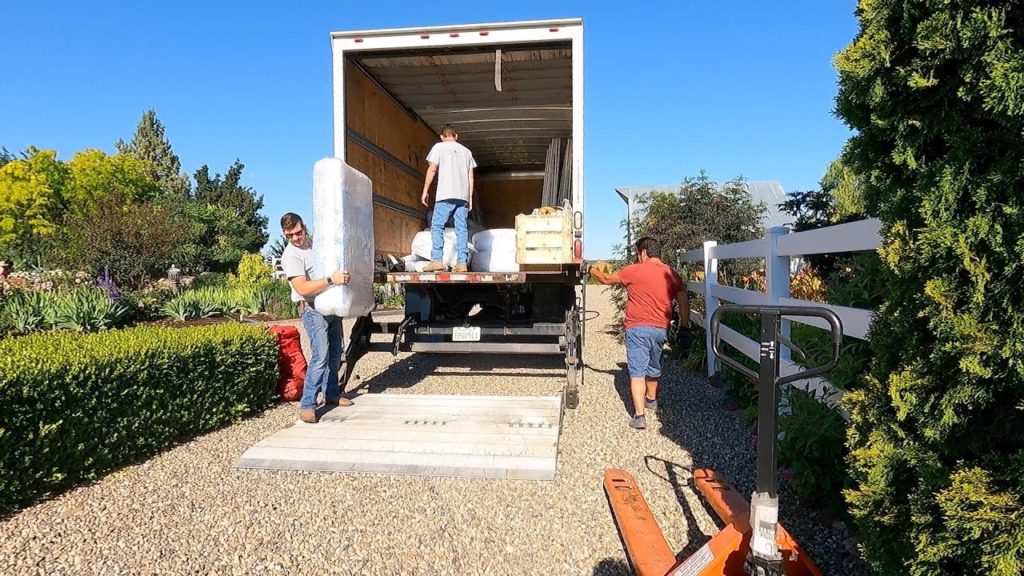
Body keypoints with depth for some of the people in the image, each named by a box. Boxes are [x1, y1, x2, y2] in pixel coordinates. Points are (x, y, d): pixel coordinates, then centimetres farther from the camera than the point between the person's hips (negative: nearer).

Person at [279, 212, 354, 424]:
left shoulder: (315, 242, 10)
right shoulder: (290, 255, -13)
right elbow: (302, 288, -24)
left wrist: (343, 275, 11)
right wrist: (331, 279, -30)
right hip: (313, 309, -8)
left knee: (335, 353, 13)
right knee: (321, 355, -17)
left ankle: (332, 394, 26)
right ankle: (307, 405, -12)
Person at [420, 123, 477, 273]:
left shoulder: (439, 147, 8)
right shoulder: (466, 151, 20)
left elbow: (432, 169, -1)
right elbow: (470, 176, 15)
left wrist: (425, 191, 2)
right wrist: (470, 198, 17)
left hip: (446, 194, -4)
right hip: (463, 195, 4)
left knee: (437, 226, -2)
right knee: (461, 228, 2)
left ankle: (437, 260, -13)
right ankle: (462, 262, -2)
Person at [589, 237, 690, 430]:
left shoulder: (634, 271, -7)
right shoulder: (672, 274, 5)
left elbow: (606, 278, 4)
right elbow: (684, 303, 5)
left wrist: (594, 271, 23)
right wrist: (684, 327, 13)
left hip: (638, 328, -5)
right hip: (661, 329, 5)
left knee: (637, 372, -5)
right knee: (653, 367, 24)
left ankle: (639, 415, -12)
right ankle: (651, 399, 44)